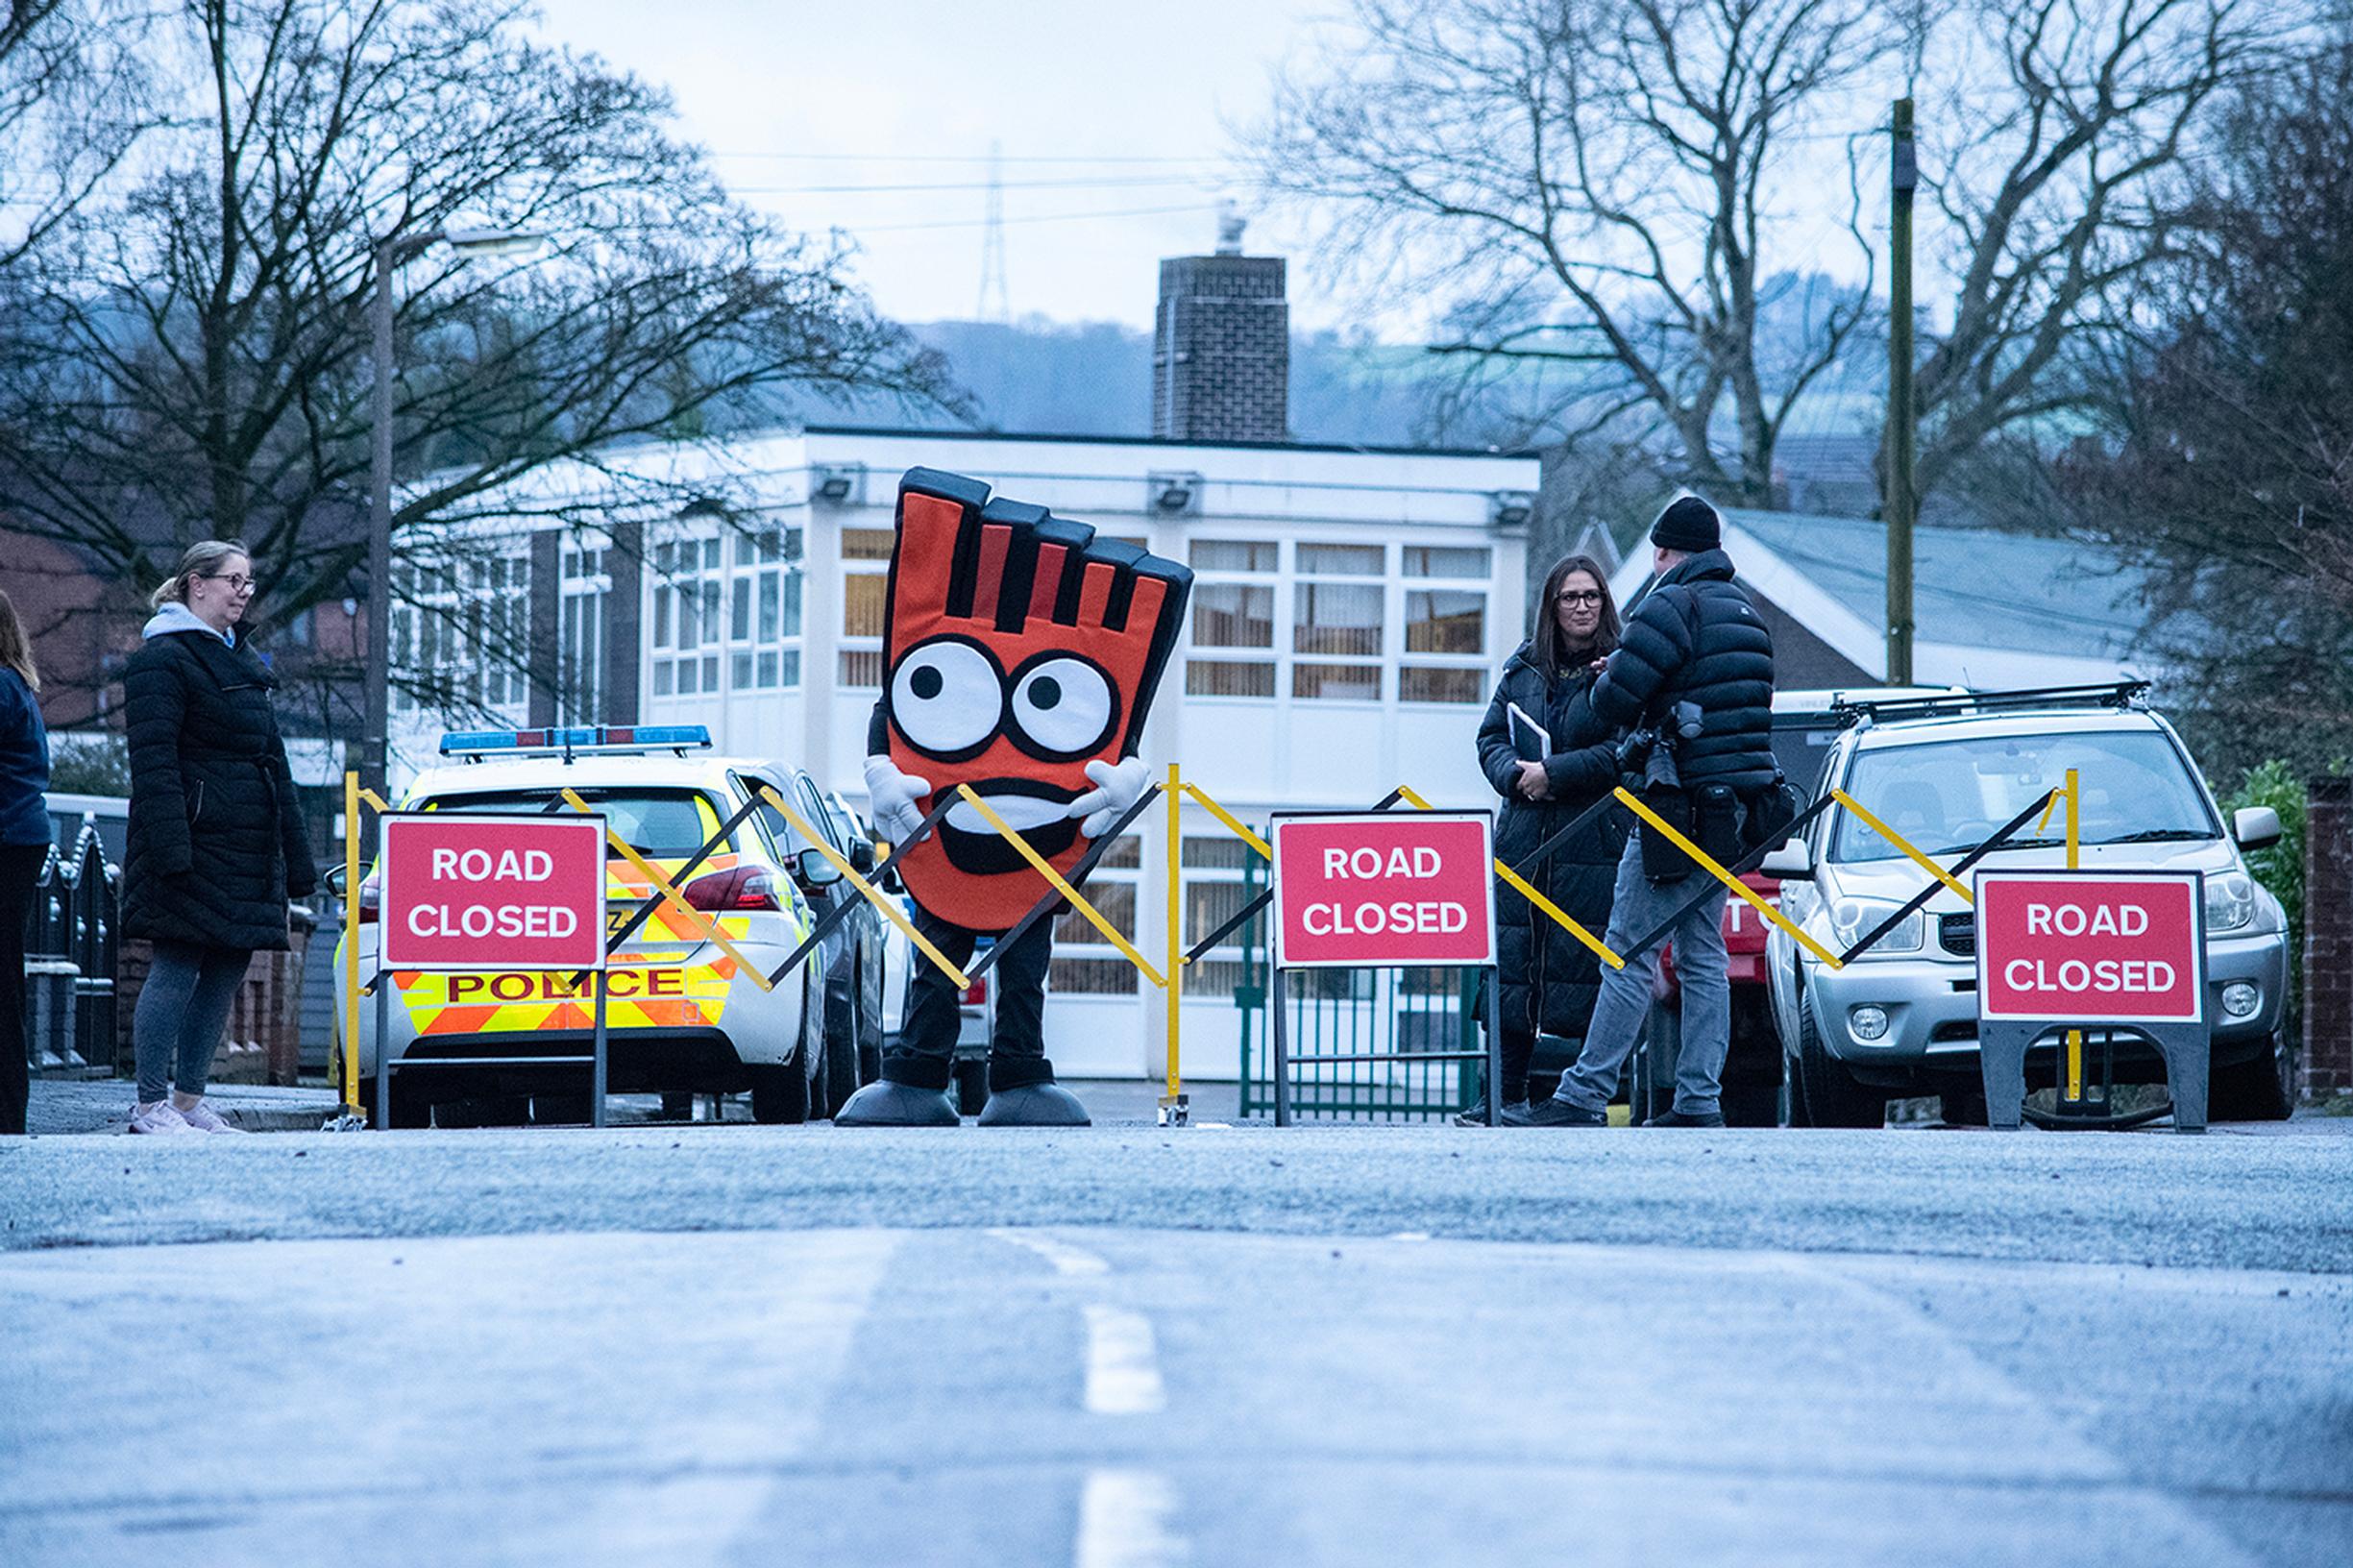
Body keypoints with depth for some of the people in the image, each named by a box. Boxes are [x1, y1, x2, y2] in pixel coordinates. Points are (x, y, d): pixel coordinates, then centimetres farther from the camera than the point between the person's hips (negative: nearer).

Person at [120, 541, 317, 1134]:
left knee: (227, 971, 7)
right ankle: (150, 1104, -4)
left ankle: (188, 1098, 13)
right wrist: (170, 848, -24)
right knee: (178, 968, -8)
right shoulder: (163, 660, -6)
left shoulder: (241, 662, 22)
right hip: (195, 837, -9)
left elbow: (271, 759, 25)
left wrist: (294, 856, 20)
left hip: (248, 849, 9)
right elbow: (153, 761, -15)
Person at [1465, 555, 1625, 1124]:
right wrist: (1515, 775, -7)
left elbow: (1624, 751, -10)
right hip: (1524, 837, 4)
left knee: (1587, 965, -7)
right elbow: (1491, 739, 14)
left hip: (1595, 842, -4)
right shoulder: (1524, 668, 14)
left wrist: (1553, 774, -14)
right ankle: (1507, 1094, 6)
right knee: (1512, 964, 1)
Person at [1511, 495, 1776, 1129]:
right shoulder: (1747, 613, 17)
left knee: (1630, 956, -7)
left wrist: (1567, 744, 7)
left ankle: (1583, 1097, -8)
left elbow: (1616, 701, -13)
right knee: (1703, 957, 10)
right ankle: (1699, 1100, 6)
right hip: (1731, 808, 8)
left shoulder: (1670, 608, -11)